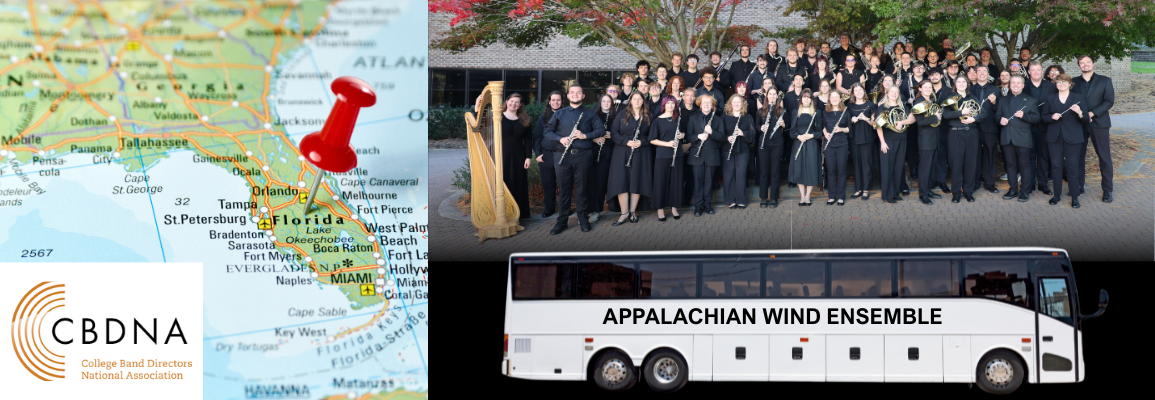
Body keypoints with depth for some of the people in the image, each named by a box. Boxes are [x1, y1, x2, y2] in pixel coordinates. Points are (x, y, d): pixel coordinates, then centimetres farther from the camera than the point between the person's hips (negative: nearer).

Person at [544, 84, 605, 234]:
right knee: (563, 190, 3)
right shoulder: (559, 114, 12)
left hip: (582, 156, -1)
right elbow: (548, 132, 7)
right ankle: (562, 221, 9)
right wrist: (560, 139, -11)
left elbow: (601, 130, 4)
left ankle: (583, 220, 12)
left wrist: (585, 135, -11)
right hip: (563, 156, 1)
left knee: (581, 190, 3)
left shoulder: (589, 114, 10)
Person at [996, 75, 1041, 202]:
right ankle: (1013, 189, 16)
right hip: (1007, 138, 4)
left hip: (1023, 138, -4)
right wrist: (1000, 120, -4)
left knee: (1024, 165, -1)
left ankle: (1025, 191, 6)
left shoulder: (1031, 101, 5)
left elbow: (1036, 118, -2)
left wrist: (1024, 115, -18)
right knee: (1010, 164, 8)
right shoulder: (1004, 101, 17)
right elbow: (997, 115, 19)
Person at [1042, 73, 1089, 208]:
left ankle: (1074, 197, 3)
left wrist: (1079, 113, -22)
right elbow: (1044, 116, 13)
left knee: (1073, 166, -3)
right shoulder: (1050, 99, 11)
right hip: (1055, 137, 3)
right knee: (1056, 166, 4)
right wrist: (1052, 117, -8)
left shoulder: (1078, 98, 3)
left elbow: (1085, 120, 0)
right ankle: (1057, 195, 15)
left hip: (1073, 137, -3)